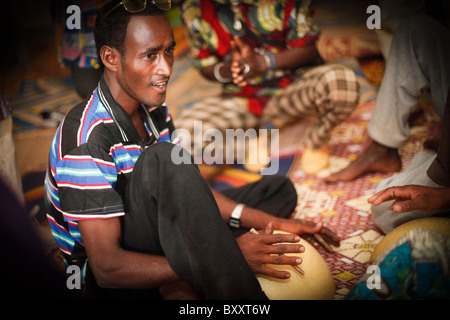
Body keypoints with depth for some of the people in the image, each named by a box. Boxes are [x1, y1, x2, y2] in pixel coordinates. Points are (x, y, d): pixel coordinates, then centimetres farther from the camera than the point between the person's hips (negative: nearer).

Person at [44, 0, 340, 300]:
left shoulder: (154, 112, 2)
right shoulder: (87, 138, -25)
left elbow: (191, 189, 4)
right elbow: (108, 267, -29)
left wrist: (271, 222, -10)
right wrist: (228, 258, -31)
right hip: (109, 279, -8)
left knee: (279, 188, 9)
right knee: (162, 160, -36)